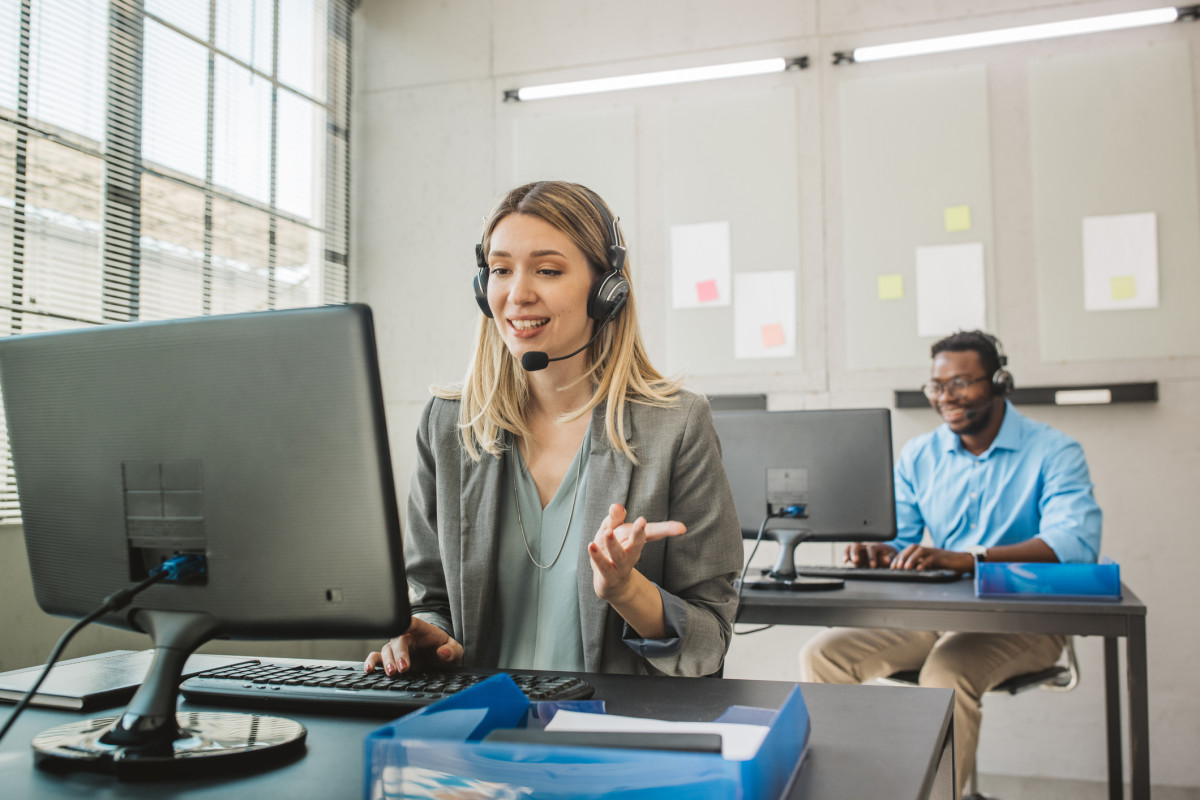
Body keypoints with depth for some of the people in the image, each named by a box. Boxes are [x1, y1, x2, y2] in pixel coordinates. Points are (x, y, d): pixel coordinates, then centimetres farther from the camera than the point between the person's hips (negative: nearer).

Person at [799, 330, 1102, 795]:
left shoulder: (1053, 452, -7)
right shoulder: (918, 456, 9)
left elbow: (1075, 543, -24)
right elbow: (895, 536, 9)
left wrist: (963, 559, -37)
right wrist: (878, 551, -19)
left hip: (1022, 618, -5)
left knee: (947, 674, -35)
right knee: (822, 654, -13)